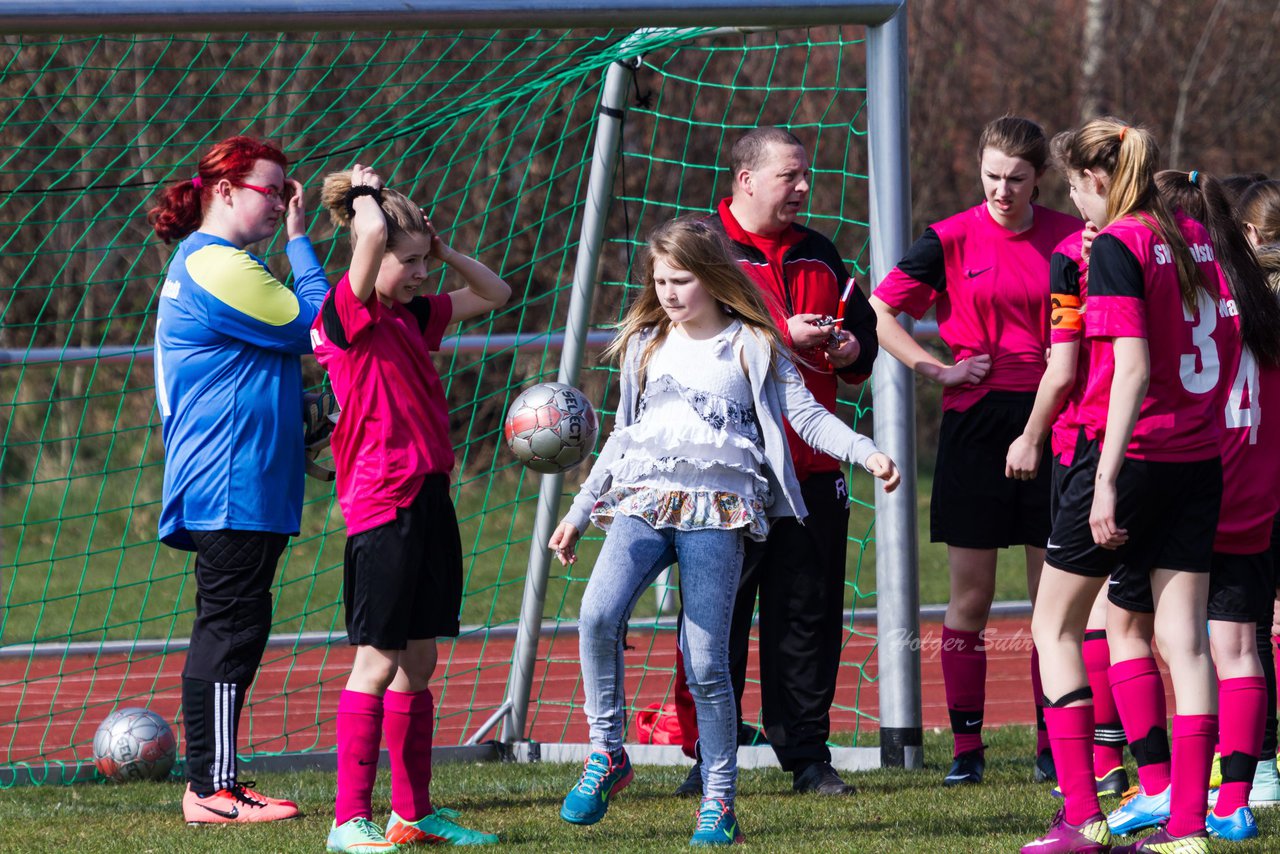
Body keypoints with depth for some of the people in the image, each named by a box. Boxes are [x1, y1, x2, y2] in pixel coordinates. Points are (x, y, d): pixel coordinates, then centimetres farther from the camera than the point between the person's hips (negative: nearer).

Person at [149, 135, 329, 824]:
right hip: (232, 489, -11)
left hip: (225, 487, 11)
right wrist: (300, 240, -3)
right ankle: (212, 789, -11)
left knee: (227, 628, 12)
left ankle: (210, 783, 15)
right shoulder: (220, 267, -14)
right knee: (232, 626, -11)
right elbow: (315, 328, -10)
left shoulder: (201, 264, 21)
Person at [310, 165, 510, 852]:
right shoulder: (349, 313, -10)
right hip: (382, 504, -8)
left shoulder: (413, 316, 14)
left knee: (419, 661, 12)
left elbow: (495, 293, 26)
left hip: (430, 499, 8)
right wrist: (365, 196, -6)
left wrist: (441, 249, 12)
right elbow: (371, 235, -27)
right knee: (378, 661, -7)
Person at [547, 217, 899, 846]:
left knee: (706, 662, -8)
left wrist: (867, 453, -14)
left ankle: (719, 800, 3)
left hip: (716, 509, -3)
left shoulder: (752, 347, 6)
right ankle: (606, 753, -9)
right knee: (598, 614, -23)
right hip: (642, 498, 3)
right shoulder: (646, 346, 17)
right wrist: (579, 512, 26)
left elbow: (807, 416, 2)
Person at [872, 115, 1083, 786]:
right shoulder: (952, 240, 0)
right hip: (975, 422, -1)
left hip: (1051, 421, 1)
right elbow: (878, 311, 5)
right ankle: (966, 747, 6)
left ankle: (1051, 746, 9)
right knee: (970, 596, 0)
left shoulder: (1069, 237, 4)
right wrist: (937, 370, -3)